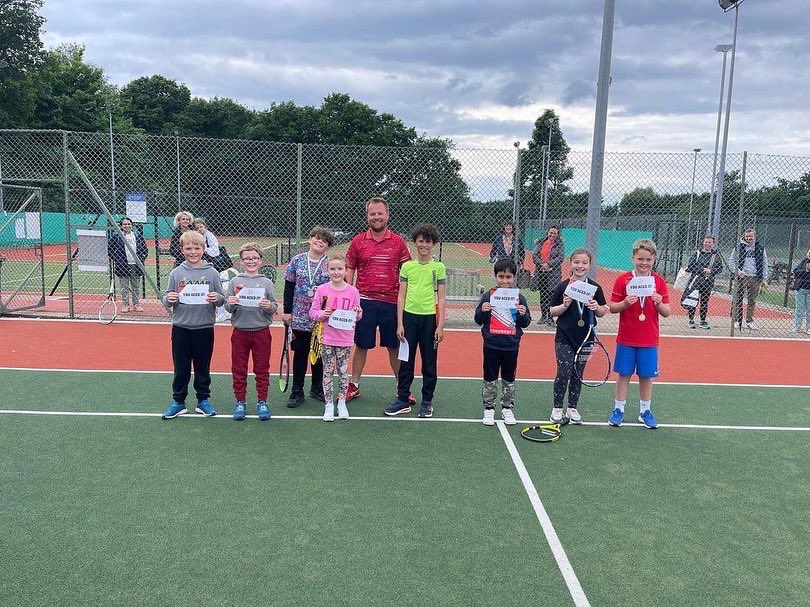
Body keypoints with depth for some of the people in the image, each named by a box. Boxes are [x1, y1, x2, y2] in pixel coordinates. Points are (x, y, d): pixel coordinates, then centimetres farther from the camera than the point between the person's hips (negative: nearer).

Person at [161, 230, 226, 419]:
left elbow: (221, 300, 2)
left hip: (205, 328, -1)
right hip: (181, 328, 1)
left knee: (203, 367, 10)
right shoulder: (176, 273, 2)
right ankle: (178, 402, 20)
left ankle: (203, 400, 23)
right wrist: (169, 299, -17)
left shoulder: (212, 273, -1)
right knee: (181, 368, 8)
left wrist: (217, 298, -20)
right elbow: (167, 302, 5)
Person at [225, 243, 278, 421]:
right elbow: (227, 308, 4)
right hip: (240, 331, 1)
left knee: (262, 369, 7)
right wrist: (231, 304, -18)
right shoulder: (234, 282, 2)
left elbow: (275, 308, 1)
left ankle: (262, 402, 19)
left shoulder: (266, 282, 0)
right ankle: (240, 401, 21)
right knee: (238, 369, 8)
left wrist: (269, 306, -20)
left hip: (261, 331, -1)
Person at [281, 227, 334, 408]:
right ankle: (297, 391, 15)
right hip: (300, 317, 0)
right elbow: (289, 287, 4)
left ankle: (317, 388, 26)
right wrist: (287, 311, 1)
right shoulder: (297, 261, 0)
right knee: (300, 353, 7)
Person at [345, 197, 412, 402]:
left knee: (395, 347, 8)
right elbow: (349, 271, 7)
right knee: (362, 345, 8)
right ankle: (354, 386, 22)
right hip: (365, 301, 0)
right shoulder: (358, 241, 4)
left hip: (391, 302, 0)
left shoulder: (398, 242, 3)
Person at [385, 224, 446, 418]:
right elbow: (401, 296, 5)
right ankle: (402, 400, 18)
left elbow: (441, 298, 1)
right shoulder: (407, 266, 4)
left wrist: (440, 326, -5)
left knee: (429, 364, 7)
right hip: (409, 317, 1)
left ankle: (427, 402, 19)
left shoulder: (439, 267, 1)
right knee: (406, 362, 7)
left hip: (430, 318, -1)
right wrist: (399, 323, 0)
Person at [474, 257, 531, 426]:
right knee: (490, 379, 8)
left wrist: (523, 314, -17)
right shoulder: (488, 296, -4)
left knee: (509, 380, 13)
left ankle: (507, 408, 27)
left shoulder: (519, 298, -1)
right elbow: (478, 320, 0)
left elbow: (525, 323, 4)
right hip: (491, 345, -1)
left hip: (511, 346, 1)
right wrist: (482, 311, -20)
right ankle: (489, 409, 20)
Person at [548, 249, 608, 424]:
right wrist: (565, 305, -18)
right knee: (564, 372, -7)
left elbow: (602, 313, 7)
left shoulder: (595, 287, 2)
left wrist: (597, 308, -14)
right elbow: (552, 311, -1)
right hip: (564, 338, -2)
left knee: (577, 374, 10)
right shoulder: (563, 286, -3)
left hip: (585, 338, 2)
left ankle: (572, 408, 24)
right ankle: (557, 408, 9)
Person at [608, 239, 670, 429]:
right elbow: (612, 308, -3)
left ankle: (645, 411, 23)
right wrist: (625, 303, -22)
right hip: (626, 339, -1)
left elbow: (666, 313, 1)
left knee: (647, 376, 9)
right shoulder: (622, 279, -4)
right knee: (624, 374, 7)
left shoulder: (659, 281, 0)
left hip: (649, 340, 1)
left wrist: (659, 303, -19)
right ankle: (619, 410, 18)